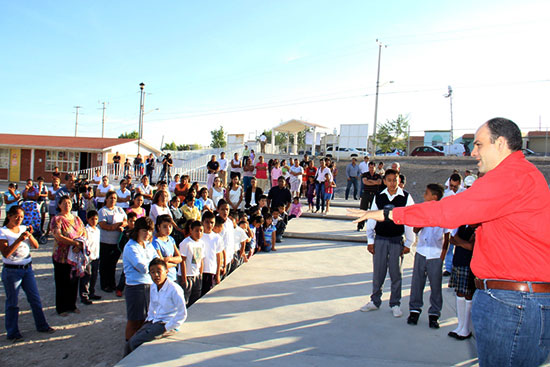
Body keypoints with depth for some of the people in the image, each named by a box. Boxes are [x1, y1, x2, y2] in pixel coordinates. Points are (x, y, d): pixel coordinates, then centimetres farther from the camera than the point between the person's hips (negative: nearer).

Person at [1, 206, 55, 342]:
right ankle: (13, 333, 17)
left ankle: (41, 325, 23)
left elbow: (36, 246, 0)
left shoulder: (24, 229, 6)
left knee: (35, 298, 10)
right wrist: (19, 239, -26)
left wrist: (30, 235, -16)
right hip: (11, 271, -5)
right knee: (12, 302, 5)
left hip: (27, 268, 5)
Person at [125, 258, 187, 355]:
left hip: (167, 325, -7)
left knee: (135, 342, -17)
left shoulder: (174, 289, -18)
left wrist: (167, 328, -16)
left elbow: (182, 314, -18)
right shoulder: (153, 287, 6)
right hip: (153, 322, 7)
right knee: (130, 342, -5)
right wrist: (148, 320, 12)